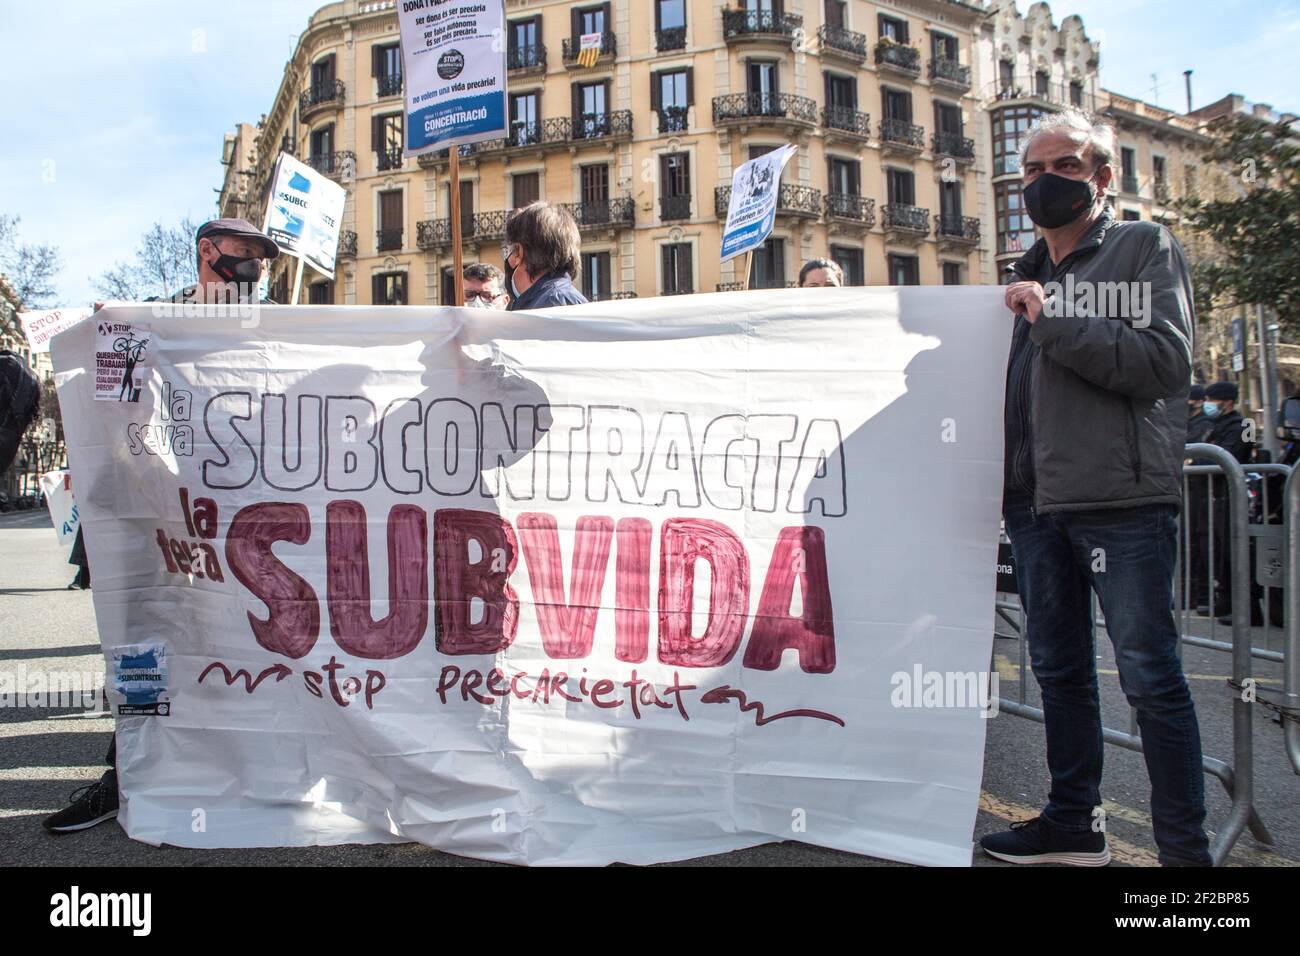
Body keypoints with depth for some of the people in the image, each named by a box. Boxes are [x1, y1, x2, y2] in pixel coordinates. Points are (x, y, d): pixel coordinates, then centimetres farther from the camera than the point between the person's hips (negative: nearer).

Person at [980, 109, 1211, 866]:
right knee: (1059, 667, 13)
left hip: (1124, 499, -6)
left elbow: (1165, 361, -14)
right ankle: (1074, 823, 26)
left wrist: (1052, 322, -13)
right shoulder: (1029, 274, 20)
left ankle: (1186, 847, 10)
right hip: (1037, 502, 6)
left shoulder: (1146, 247, 2)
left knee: (1151, 676, -2)